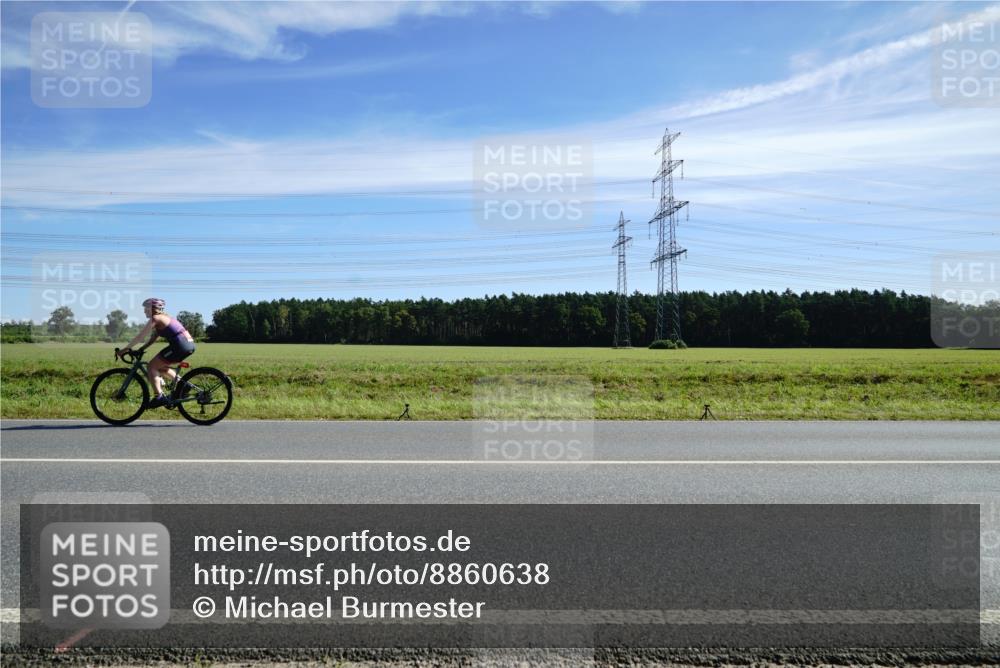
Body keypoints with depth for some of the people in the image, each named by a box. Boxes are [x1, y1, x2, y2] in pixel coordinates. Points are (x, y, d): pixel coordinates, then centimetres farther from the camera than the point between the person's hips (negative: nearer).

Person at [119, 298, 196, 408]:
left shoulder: (156, 318, -3)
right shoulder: (164, 317, 24)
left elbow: (140, 336, -4)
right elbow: (152, 339, 26)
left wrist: (126, 348, 3)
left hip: (180, 345, -9)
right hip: (189, 344, 9)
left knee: (152, 366, 0)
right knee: (160, 366, 23)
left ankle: (159, 397, -7)